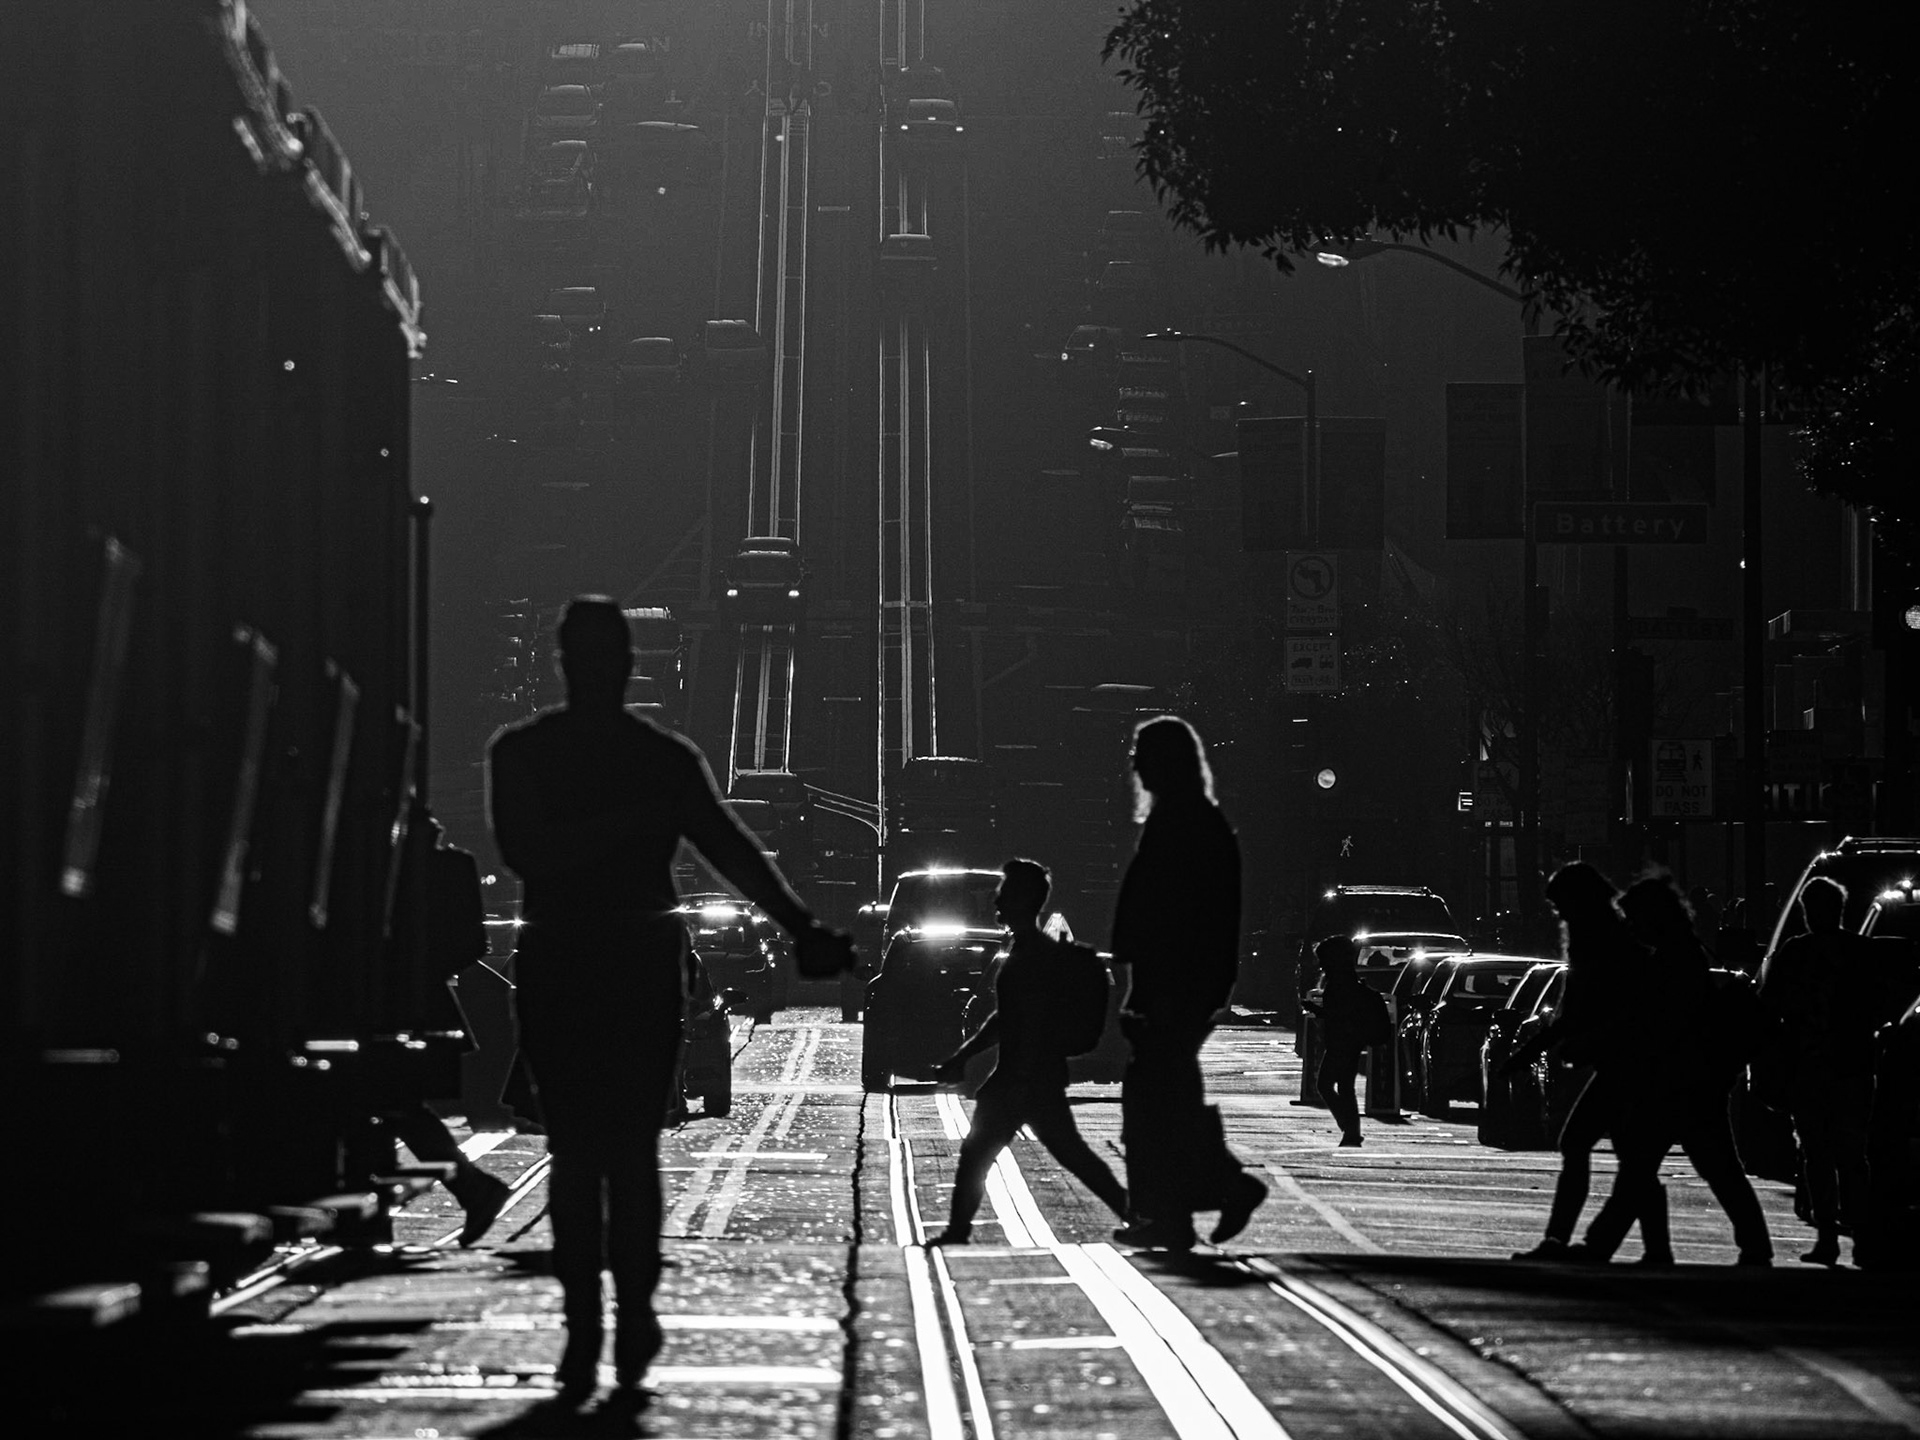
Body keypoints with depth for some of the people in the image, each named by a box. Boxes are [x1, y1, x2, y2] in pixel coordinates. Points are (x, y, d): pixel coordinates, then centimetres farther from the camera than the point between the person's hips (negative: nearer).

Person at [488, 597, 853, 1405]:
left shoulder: (666, 761, 9)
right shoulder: (521, 755, 5)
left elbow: (729, 849, 4)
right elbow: (525, 851, -10)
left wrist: (801, 928, -6)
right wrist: (628, 824, -17)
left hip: (643, 967, 0)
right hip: (555, 967, 0)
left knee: (630, 1147, -7)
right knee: (576, 1150, -4)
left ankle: (632, 1317, -5)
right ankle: (585, 1327, -3)